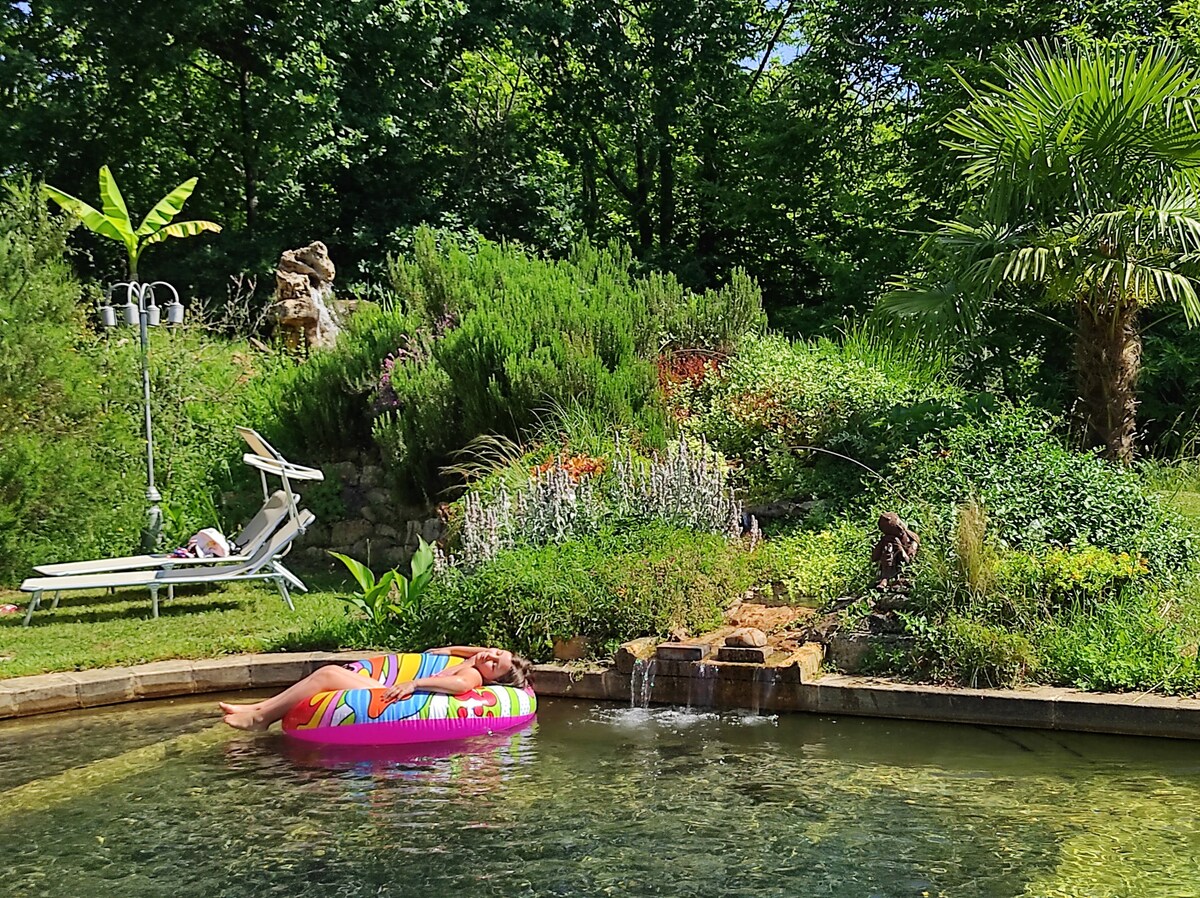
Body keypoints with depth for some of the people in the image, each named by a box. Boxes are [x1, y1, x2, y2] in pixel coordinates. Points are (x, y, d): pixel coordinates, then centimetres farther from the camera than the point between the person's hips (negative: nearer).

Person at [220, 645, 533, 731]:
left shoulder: (472, 675, -15)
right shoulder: (470, 666, 12)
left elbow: (458, 684, -38)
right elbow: (485, 652, 35)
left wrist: (415, 682, -40)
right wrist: (448, 650, 38)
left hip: (388, 697, -10)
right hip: (384, 689, 10)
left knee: (327, 674, -12)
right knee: (329, 672, 7)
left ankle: (260, 716, -2)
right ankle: (259, 708, 9)